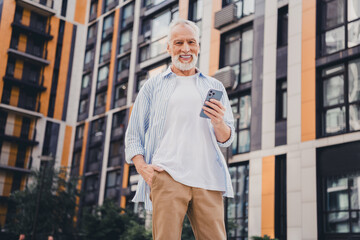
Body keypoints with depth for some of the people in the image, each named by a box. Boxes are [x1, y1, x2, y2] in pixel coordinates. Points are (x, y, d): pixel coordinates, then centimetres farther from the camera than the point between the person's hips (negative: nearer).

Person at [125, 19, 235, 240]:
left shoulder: (215, 87, 21)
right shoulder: (153, 86, 17)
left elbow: (227, 139, 15)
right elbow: (134, 135, 13)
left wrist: (219, 124, -8)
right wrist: (142, 166, -6)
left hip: (207, 178, 2)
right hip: (168, 175, -1)